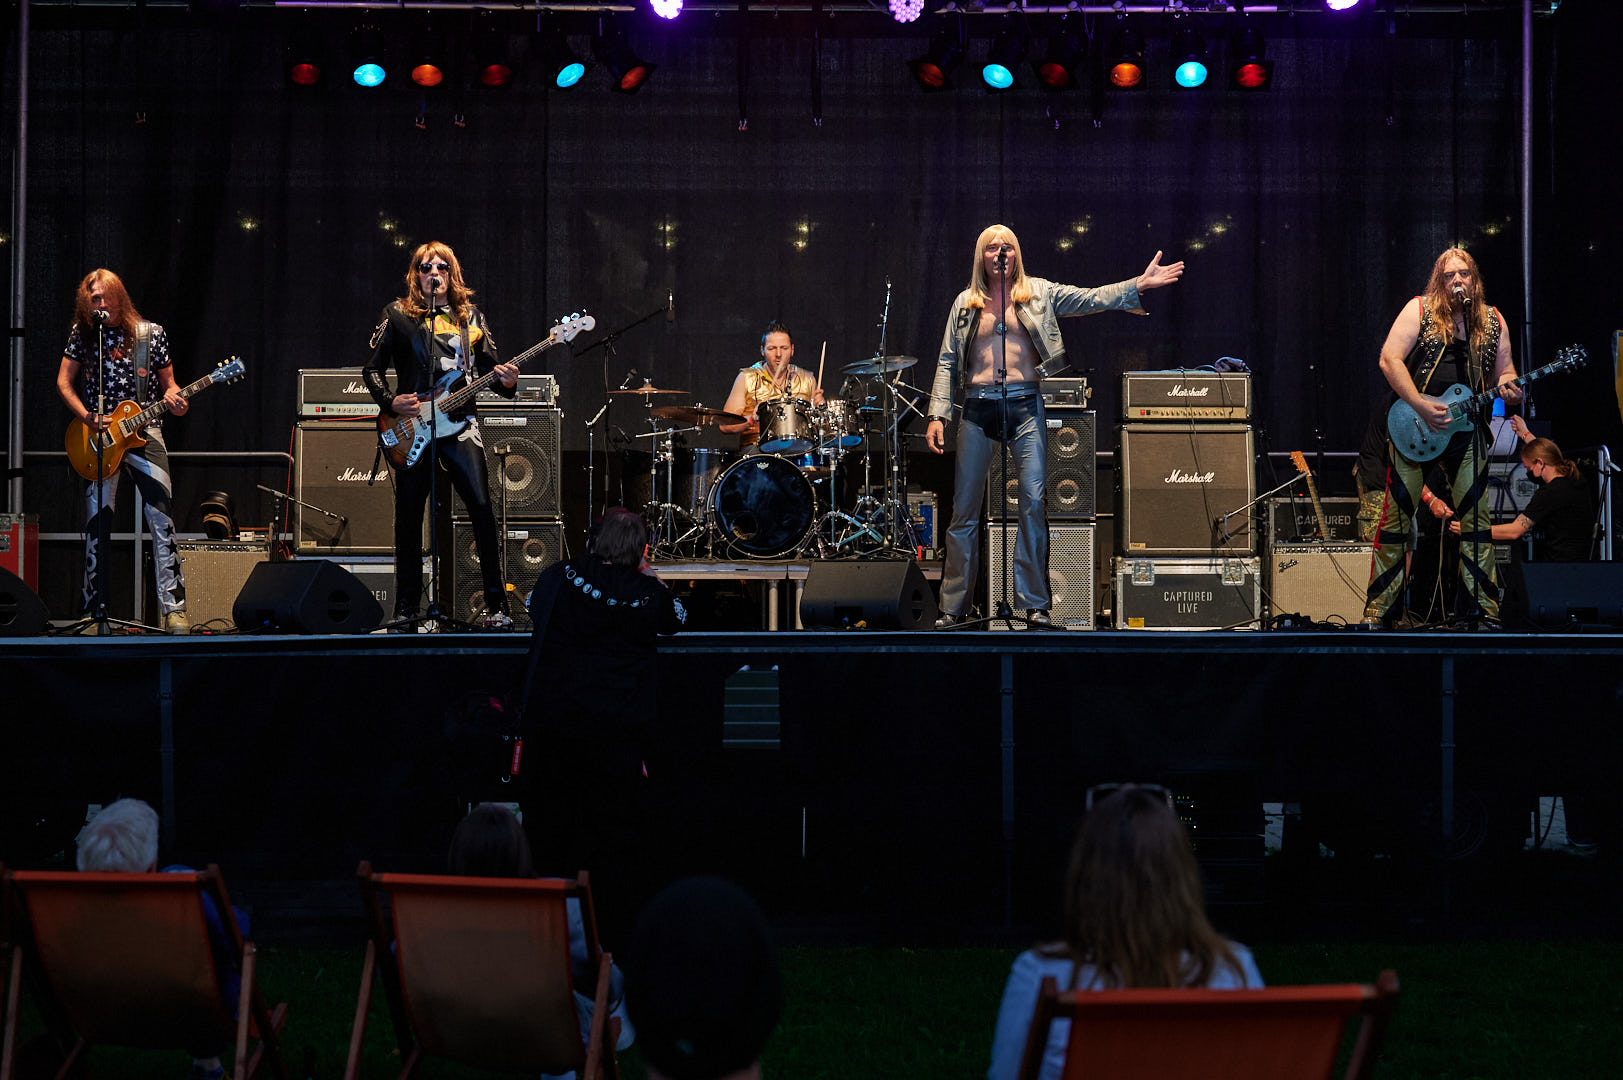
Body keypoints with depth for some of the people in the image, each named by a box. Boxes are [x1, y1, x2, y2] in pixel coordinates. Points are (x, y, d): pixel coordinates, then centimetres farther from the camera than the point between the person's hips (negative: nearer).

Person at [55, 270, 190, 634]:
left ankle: (174, 609, -11)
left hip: (144, 430, -1)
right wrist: (86, 417, -8)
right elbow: (64, 381, 7)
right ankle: (96, 612, 11)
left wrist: (173, 399, -13)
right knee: (97, 525, 2)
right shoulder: (83, 334, 6)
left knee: (162, 519, -11)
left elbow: (168, 384, 10)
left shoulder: (151, 334, 4)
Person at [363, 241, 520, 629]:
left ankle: (496, 605, -5)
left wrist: (505, 380, -9)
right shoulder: (397, 314, 7)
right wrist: (390, 402, -11)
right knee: (408, 518, 2)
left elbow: (489, 367, 14)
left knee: (482, 507, -11)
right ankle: (407, 609, 13)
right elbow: (371, 368, 6)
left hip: (459, 423, 1)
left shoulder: (471, 317, 13)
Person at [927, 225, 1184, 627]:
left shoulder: (1040, 293, 9)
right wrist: (937, 415, 2)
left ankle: (1036, 605, -3)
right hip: (978, 409, 1)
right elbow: (947, 363, 12)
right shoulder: (965, 303, 12)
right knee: (964, 510, 1)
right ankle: (953, 608, 9)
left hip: (1026, 408, -1)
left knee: (1034, 503, -10)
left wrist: (1139, 284, -14)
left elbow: (1092, 298, -1)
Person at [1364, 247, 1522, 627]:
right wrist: (1422, 407, -17)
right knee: (1397, 516, -3)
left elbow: (1505, 373, 17)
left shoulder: (1493, 321, 10)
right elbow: (1389, 359, -9)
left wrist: (1509, 389, -9)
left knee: (1475, 519, 4)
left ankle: (1487, 610, 11)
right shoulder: (1420, 310, -1)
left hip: (1467, 430, 3)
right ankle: (1376, 611, 3)